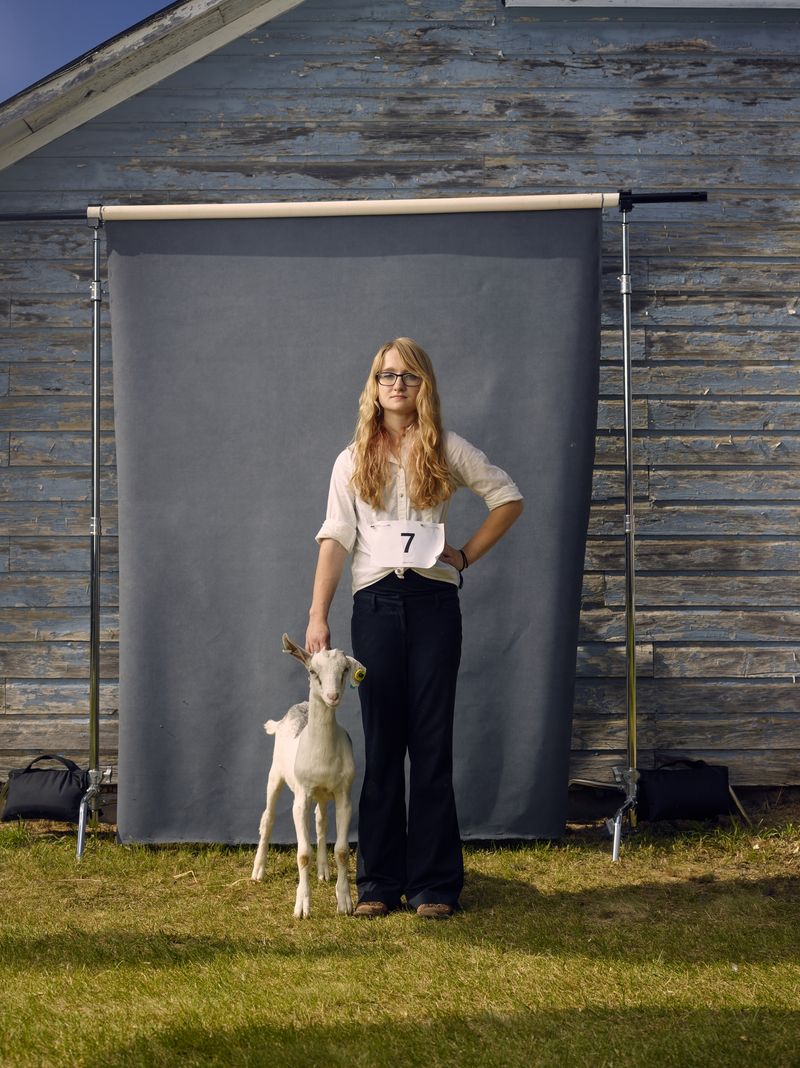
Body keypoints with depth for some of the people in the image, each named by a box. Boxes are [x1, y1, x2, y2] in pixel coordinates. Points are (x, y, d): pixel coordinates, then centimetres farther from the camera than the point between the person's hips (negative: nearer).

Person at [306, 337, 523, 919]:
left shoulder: (447, 450, 6)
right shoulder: (353, 460, 9)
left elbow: (509, 498, 11)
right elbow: (335, 539, 2)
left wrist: (467, 555, 3)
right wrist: (318, 617, -8)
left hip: (434, 602, -1)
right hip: (376, 603, 1)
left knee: (431, 743, 0)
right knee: (382, 744, 4)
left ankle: (435, 883, 6)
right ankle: (380, 882, 11)